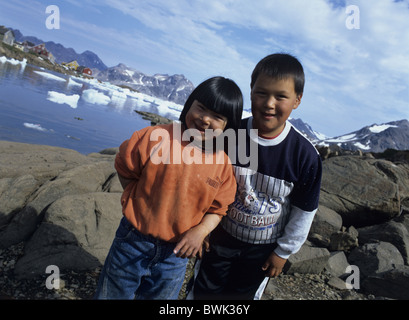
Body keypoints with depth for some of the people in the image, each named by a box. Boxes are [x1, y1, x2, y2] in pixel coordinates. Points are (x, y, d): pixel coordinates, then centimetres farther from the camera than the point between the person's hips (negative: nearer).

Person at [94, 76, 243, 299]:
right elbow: (125, 171, -4)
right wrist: (142, 204, -9)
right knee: (112, 293, 21)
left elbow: (217, 209, 0)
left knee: (161, 295, 26)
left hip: (176, 254, 2)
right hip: (134, 241, -1)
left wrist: (201, 230, -17)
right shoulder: (156, 137, -16)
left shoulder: (223, 165, -9)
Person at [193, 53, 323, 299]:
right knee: (205, 290, 22)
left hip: (262, 249, 0)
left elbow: (305, 210, -8)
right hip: (221, 237, 1)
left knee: (242, 293, 26)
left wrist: (284, 251, -1)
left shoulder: (305, 156, -21)